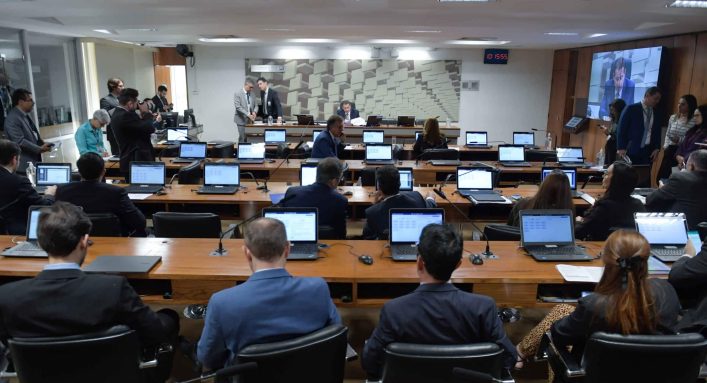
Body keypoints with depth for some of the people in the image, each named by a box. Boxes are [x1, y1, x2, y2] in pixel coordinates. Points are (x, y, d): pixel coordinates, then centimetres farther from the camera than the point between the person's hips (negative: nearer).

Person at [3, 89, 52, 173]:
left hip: (34, 161, 9)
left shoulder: (26, 116, 13)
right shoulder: (12, 119, -15)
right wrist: (39, 149, -17)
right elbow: (20, 141, -21)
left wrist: (43, 144, 4)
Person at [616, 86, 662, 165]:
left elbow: (657, 133, 18)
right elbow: (621, 130, -4)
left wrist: (656, 148, 4)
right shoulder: (631, 109, -1)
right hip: (631, 151, -4)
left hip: (648, 152, 4)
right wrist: (621, 149, -9)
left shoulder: (657, 114, 14)